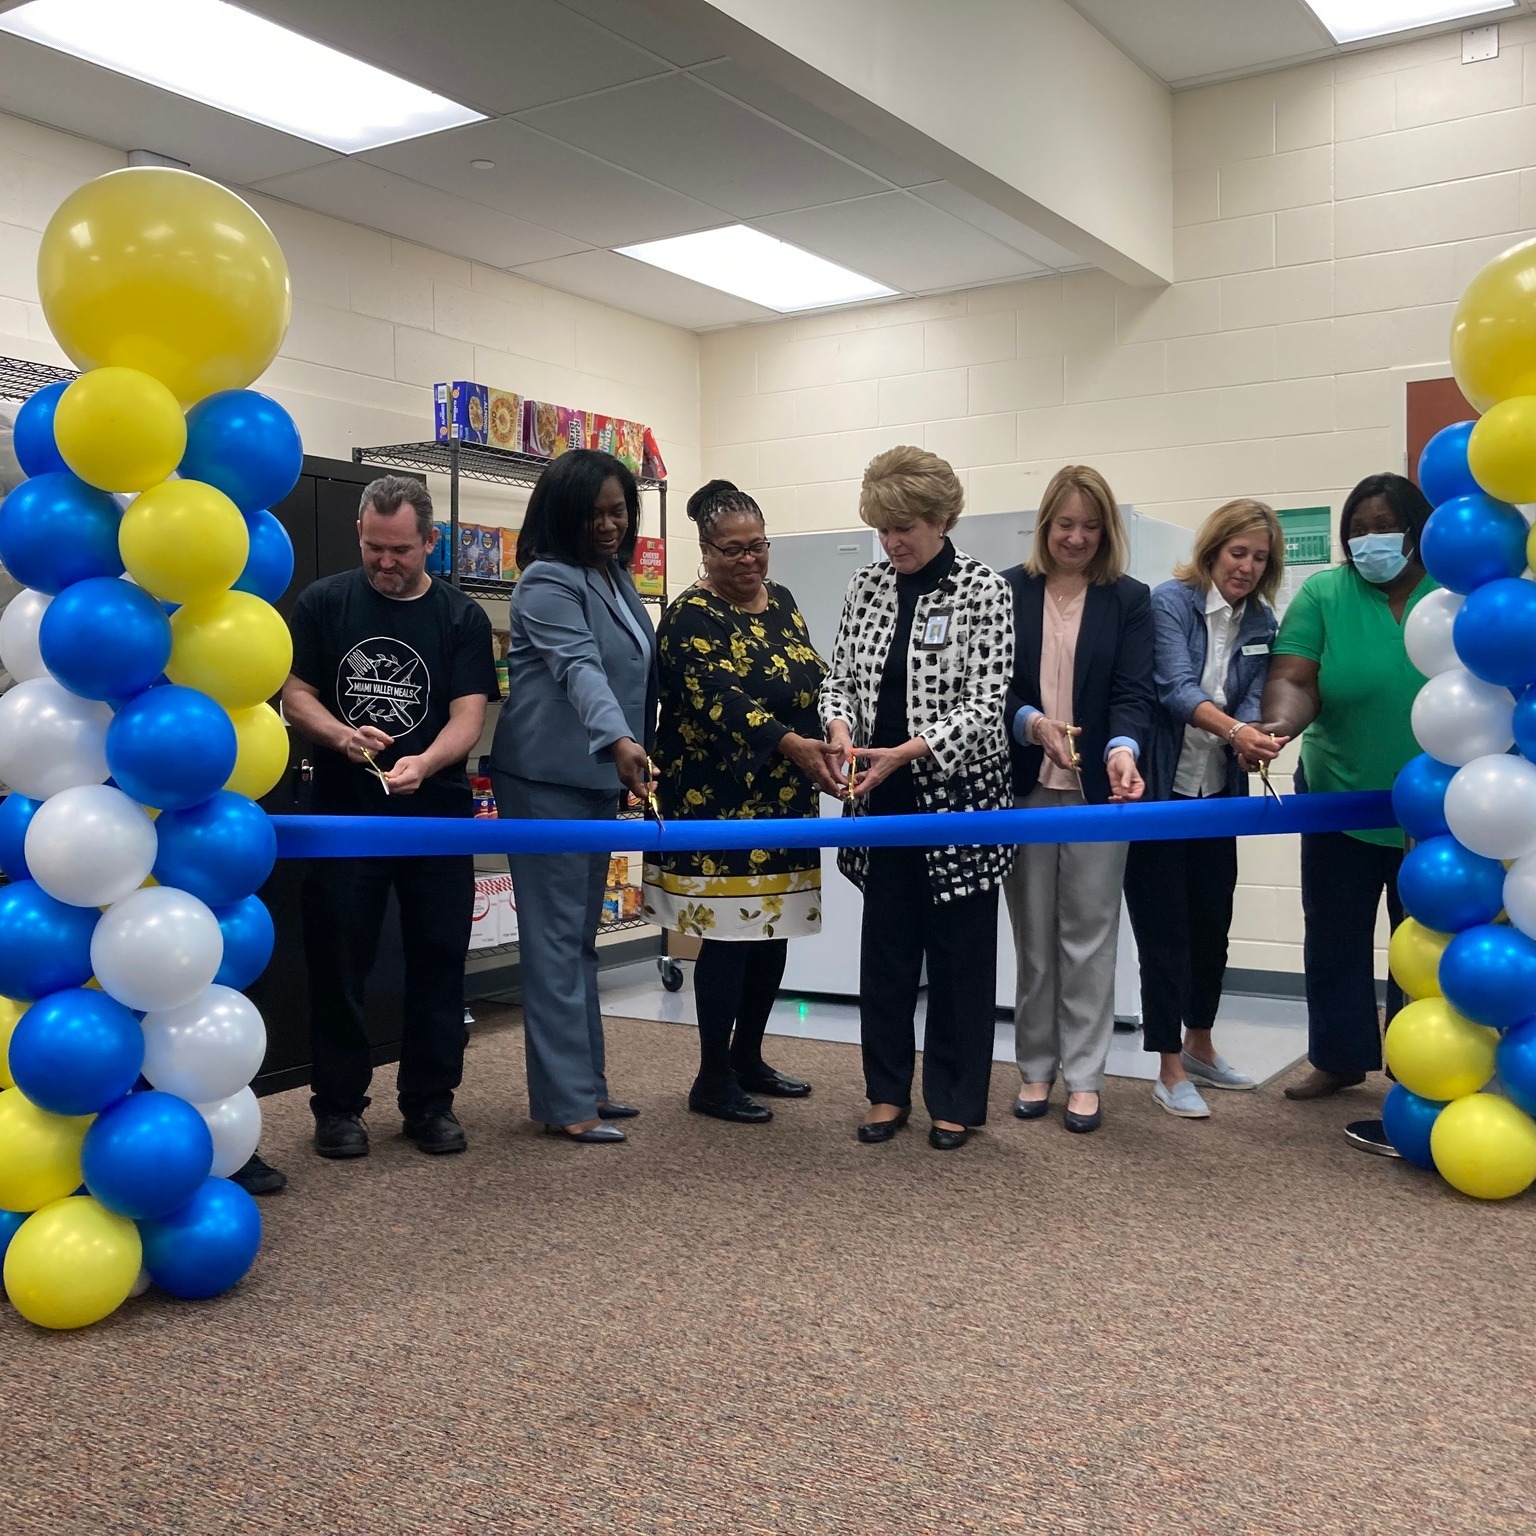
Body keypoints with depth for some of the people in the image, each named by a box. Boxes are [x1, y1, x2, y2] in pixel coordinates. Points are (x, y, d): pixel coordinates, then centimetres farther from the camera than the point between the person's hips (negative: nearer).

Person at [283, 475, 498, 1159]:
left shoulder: (462, 618, 2)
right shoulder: (323, 603, 2)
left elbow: (467, 716, -7)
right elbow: (294, 693, 1)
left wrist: (422, 763, -27)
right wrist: (343, 735, -20)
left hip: (438, 816, 1)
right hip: (343, 812, 0)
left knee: (438, 960, 6)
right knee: (338, 961, 5)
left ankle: (430, 1102, 19)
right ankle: (338, 1104, 18)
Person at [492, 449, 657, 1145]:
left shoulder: (617, 578, 13)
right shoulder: (549, 581, -14)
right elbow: (580, 668, -30)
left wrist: (632, 754, 15)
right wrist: (620, 741, -44)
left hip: (598, 776, 9)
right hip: (547, 779, -9)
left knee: (582, 936, 13)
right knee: (556, 938, -6)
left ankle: (585, 1081, 22)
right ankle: (566, 1103, -2)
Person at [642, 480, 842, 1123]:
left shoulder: (779, 600, 12)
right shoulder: (692, 618, -12)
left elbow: (815, 679, 19)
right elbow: (722, 700, -27)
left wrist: (835, 737, 4)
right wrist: (791, 745, -40)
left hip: (784, 802, 8)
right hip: (721, 802, -8)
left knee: (774, 932, 12)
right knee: (730, 936, -4)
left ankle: (748, 1059, 27)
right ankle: (713, 1079, 8)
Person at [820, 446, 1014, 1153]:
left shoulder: (983, 590, -9)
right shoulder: (867, 584, 5)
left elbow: (984, 704, -15)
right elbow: (839, 676, 9)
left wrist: (906, 751, -25)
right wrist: (841, 730, -12)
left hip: (958, 797, -4)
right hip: (882, 802, 4)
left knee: (960, 950, 5)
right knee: (885, 946, 10)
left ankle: (955, 1101, 19)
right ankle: (888, 1092, 24)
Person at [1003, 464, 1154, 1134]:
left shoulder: (1129, 600, 3)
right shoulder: (1008, 591, 3)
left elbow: (1133, 691, -7)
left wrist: (1123, 748, -27)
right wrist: (1033, 723, -23)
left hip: (1097, 788, -1)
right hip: (1025, 785, 1)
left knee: (1089, 936, 4)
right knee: (1032, 938, 9)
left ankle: (1084, 1076, 14)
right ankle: (1036, 1068, 22)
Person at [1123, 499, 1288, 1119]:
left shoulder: (1261, 623, 5)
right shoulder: (1171, 602, -11)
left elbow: (1254, 697, -5)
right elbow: (1176, 688, -23)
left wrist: (1257, 737, -28)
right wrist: (1235, 730, -39)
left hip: (1217, 793, 6)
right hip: (1157, 789, -6)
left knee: (1213, 922, 15)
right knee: (1165, 929, 0)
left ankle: (1199, 1046, 34)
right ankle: (1171, 1070, 11)